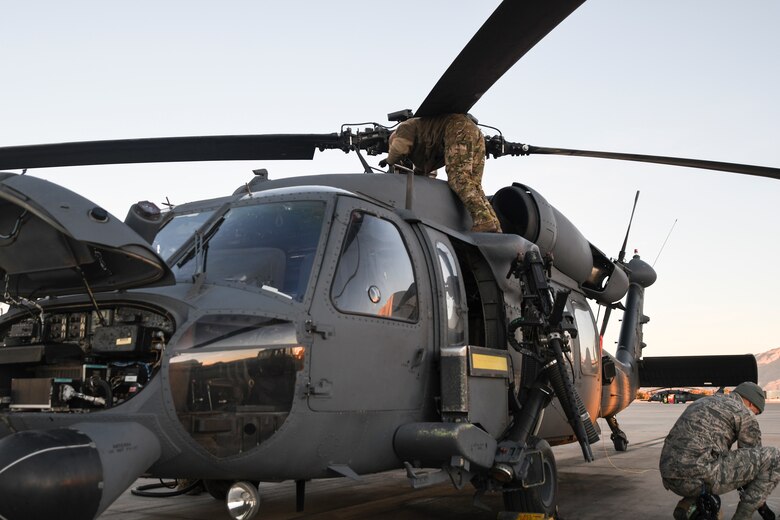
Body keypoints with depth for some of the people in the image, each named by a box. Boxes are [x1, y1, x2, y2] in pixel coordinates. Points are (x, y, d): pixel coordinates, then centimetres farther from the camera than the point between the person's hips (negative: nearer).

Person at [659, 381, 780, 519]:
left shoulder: (701, 404, 30)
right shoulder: (745, 414, 7)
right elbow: (753, 461, 14)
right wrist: (760, 502, 29)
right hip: (700, 476, -8)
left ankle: (688, 504, 14)